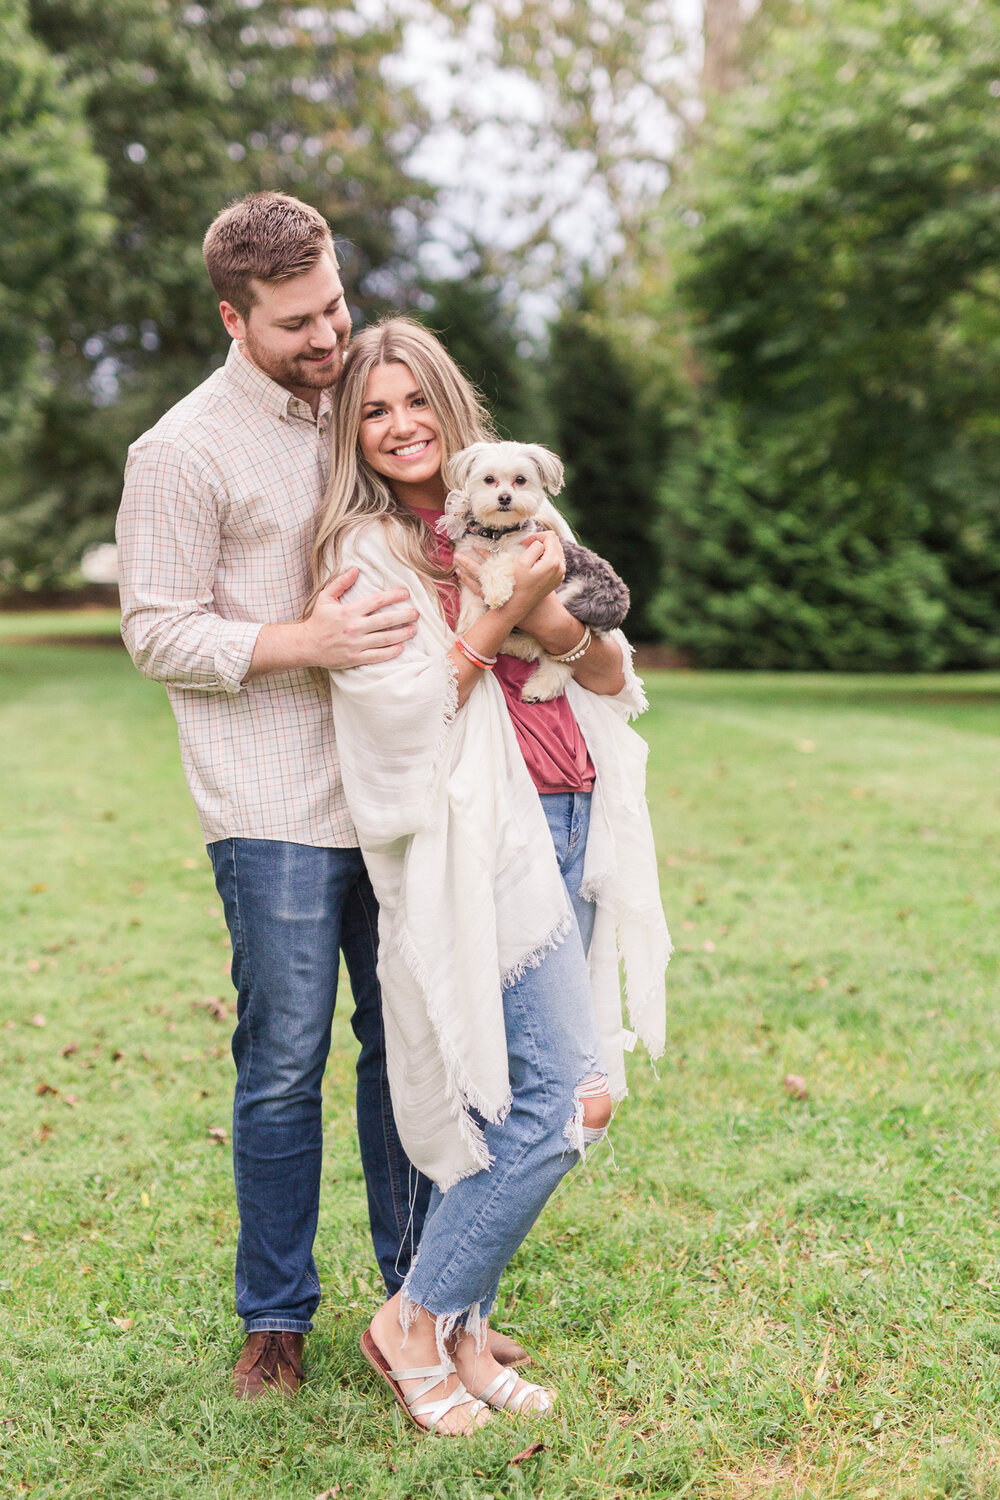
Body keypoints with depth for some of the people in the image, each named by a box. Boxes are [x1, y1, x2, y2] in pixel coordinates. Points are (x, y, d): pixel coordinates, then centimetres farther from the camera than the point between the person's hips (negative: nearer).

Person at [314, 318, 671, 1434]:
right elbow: (403, 710, -13)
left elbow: (618, 682, 12)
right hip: (480, 837, -6)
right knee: (561, 1100, -11)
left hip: (572, 819, 6)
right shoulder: (364, 549, -2)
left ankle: (462, 1327, 19)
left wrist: (564, 629, -8)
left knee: (505, 1100, 6)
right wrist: (500, 615, -13)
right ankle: (415, 1320, 5)